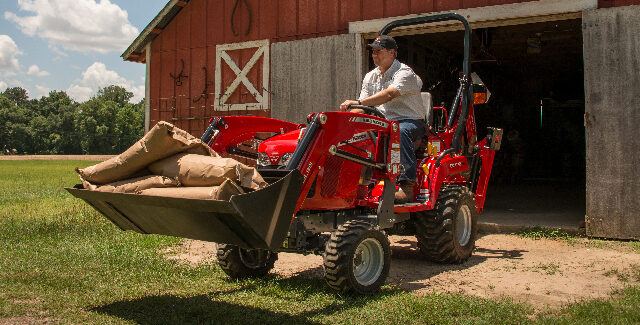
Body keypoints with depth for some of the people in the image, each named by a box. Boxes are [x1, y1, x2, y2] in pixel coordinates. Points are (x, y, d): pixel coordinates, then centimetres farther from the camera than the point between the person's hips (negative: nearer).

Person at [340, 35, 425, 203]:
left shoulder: (404, 73, -10)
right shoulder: (371, 77, 13)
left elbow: (389, 94, -30)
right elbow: (362, 109, 8)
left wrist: (358, 102, -39)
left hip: (411, 121, -6)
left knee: (401, 131, -39)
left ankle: (407, 186, -43)